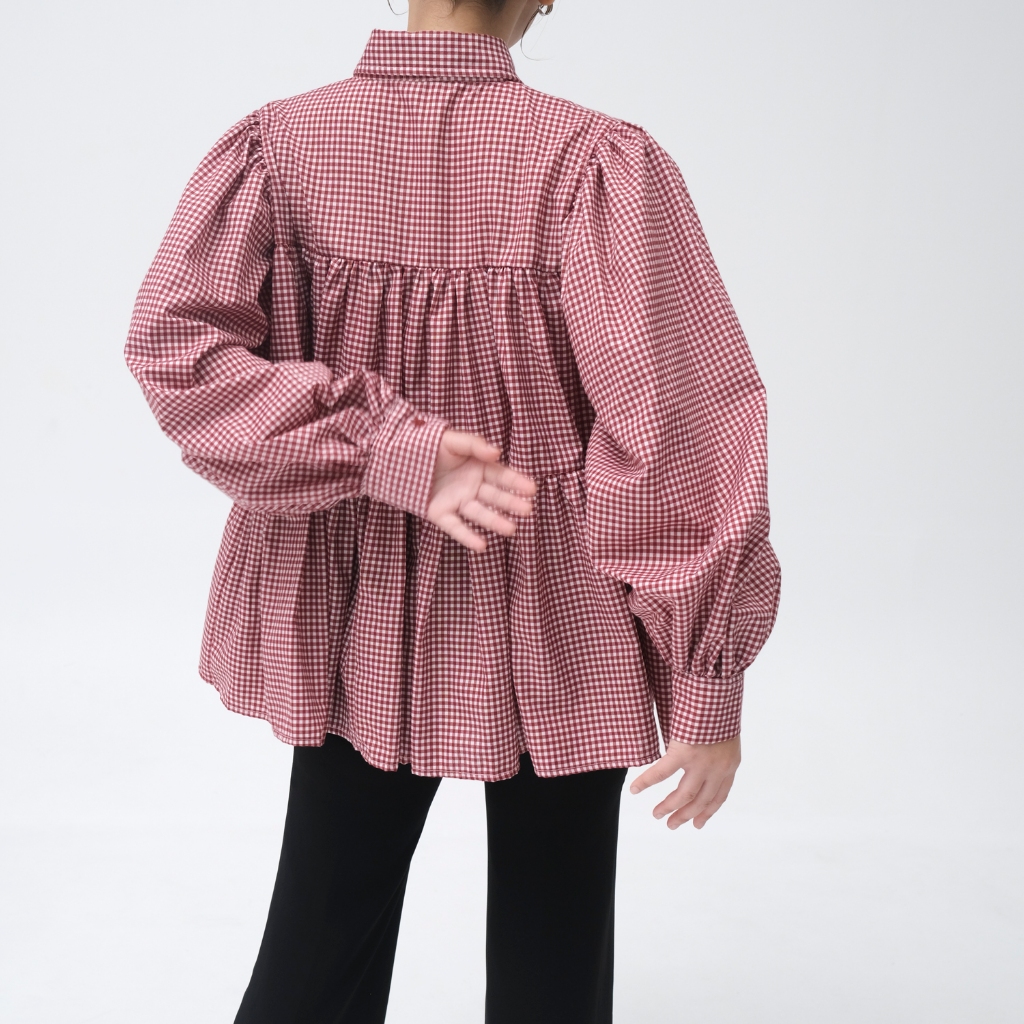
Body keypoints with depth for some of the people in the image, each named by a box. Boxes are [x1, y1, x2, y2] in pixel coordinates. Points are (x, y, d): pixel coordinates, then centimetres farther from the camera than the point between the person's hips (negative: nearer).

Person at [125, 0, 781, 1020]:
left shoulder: (277, 146, -6)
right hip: (554, 629, -3)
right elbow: (672, 425, -18)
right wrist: (708, 682, -12)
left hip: (353, 617, 3)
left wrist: (386, 451, -17)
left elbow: (173, 343, -15)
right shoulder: (597, 163, -16)